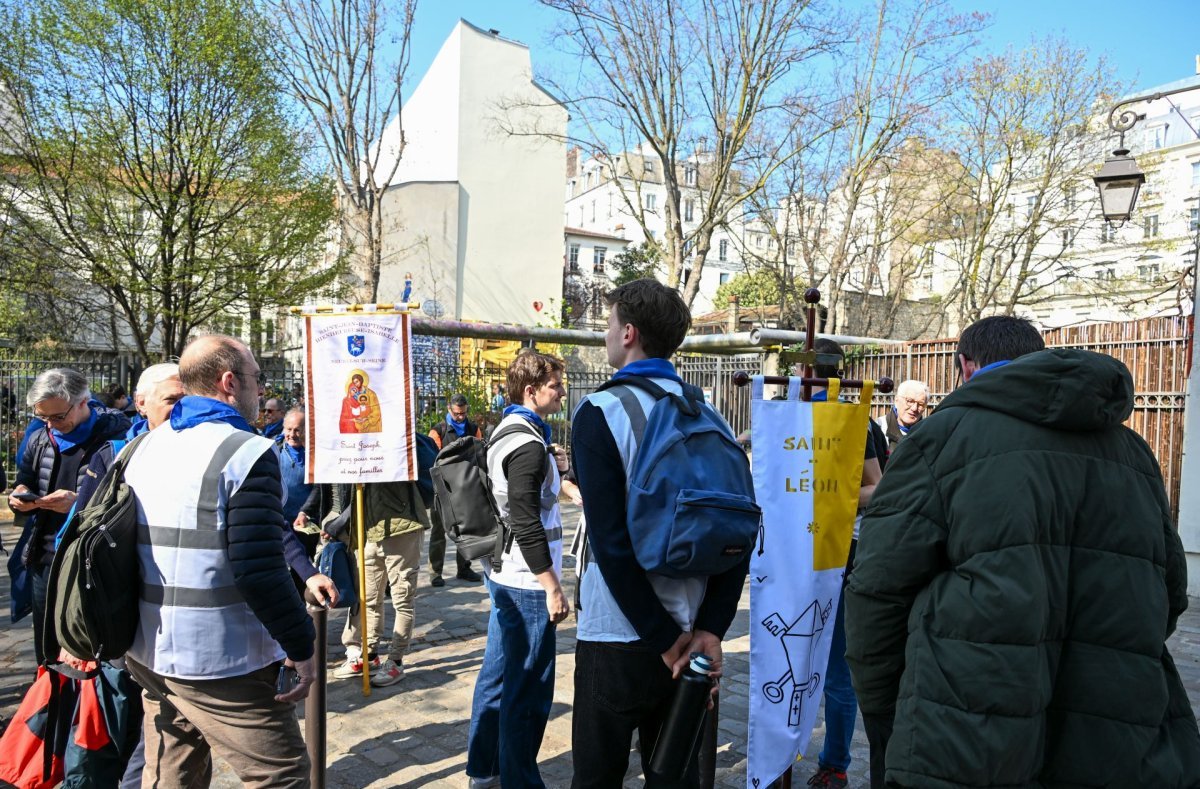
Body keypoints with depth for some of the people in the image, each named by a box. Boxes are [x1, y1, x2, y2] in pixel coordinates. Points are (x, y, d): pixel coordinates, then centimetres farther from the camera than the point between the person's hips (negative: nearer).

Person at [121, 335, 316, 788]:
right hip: (217, 663, -9)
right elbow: (260, 572, -23)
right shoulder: (246, 453, -17)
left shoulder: (146, 447, 9)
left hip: (148, 655, 9)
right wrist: (301, 646, -13)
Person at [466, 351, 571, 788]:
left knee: (497, 674, 18)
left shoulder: (506, 432, 12)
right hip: (527, 582, -10)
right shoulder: (528, 442, -18)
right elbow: (525, 520, -24)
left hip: (504, 575, 10)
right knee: (528, 689, 0)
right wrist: (552, 586, -21)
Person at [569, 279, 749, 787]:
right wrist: (711, 627, -4)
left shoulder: (600, 413, -13)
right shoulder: (705, 415, 3)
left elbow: (611, 543, -19)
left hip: (618, 637, -5)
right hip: (693, 633, 5)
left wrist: (664, 640, -13)